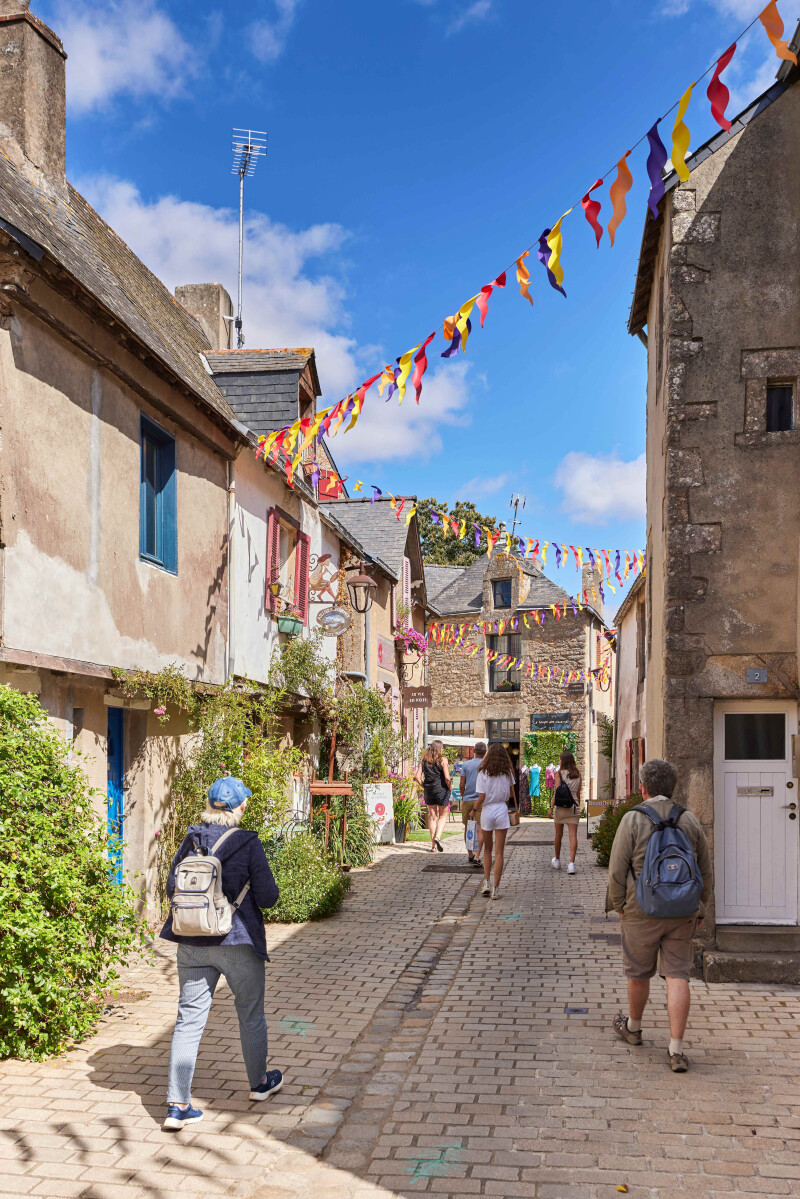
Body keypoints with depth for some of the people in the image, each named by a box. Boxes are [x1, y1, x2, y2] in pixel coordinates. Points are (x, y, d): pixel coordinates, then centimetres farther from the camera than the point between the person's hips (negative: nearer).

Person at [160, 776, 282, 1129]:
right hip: (238, 941, -3)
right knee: (251, 1013, 17)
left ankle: (177, 1104, 5)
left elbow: (172, 888, 5)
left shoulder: (191, 840, -1)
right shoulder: (248, 844, -13)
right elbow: (267, 897, -12)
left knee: (189, 1018, 8)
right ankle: (259, 1083, 36)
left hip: (192, 943, 4)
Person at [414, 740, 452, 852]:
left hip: (428, 791, 3)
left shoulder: (424, 760, 5)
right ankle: (438, 837, -14)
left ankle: (433, 845, 12)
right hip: (442, 790, -3)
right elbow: (447, 778, -13)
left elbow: (417, 776, 0)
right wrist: (449, 788, 2)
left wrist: (424, 787, 10)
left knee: (432, 817, 11)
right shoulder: (442, 760, -7)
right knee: (443, 816, 10)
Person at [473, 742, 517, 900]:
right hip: (502, 810, 0)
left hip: (487, 810, 0)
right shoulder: (508, 773, -1)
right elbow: (511, 793, 7)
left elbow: (482, 797, -10)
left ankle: (486, 882, 13)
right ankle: (496, 888, 0)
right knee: (499, 852, 2)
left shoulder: (483, 773, -7)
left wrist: (475, 809, 7)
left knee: (487, 848, 18)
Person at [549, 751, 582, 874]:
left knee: (559, 834, 14)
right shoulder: (577, 775, 8)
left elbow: (557, 792, -13)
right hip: (574, 806, 2)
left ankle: (557, 860, 29)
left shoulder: (558, 774, -5)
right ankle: (571, 864, -15)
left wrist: (551, 807, -12)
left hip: (561, 805, -2)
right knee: (573, 835, -4)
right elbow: (578, 793, 12)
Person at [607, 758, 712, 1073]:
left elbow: (617, 871, -9)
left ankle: (633, 1027, 36)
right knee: (678, 976, 3)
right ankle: (676, 1050, -2)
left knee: (638, 973, 15)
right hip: (682, 913, 3)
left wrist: (618, 906, 5)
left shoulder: (633, 820, -10)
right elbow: (705, 871, 9)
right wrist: (699, 908, 20)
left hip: (642, 911, -2)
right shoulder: (690, 820, 1)